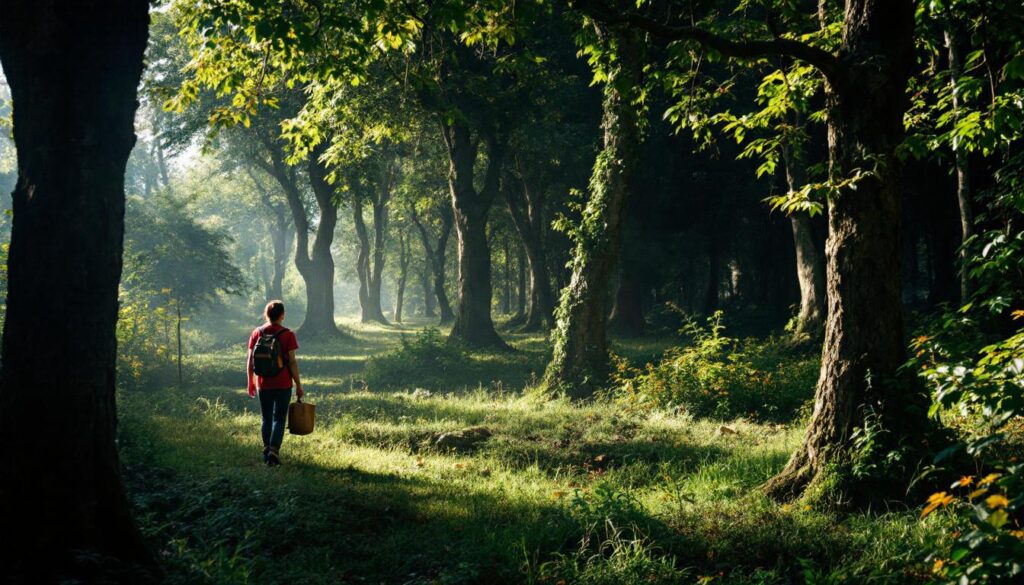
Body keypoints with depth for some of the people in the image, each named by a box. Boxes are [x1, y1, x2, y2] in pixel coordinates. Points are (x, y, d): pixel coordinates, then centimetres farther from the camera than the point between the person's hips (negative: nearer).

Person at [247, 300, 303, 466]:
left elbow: (250, 361, 3)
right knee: (279, 419, 4)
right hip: (283, 384, -3)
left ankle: (267, 451, 22)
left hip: (263, 385, 3)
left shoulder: (256, 333, 1)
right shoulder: (287, 334, -8)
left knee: (267, 419, 16)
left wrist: (251, 382, 14)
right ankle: (273, 451, -9)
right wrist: (298, 385, -2)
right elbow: (292, 362, -9)